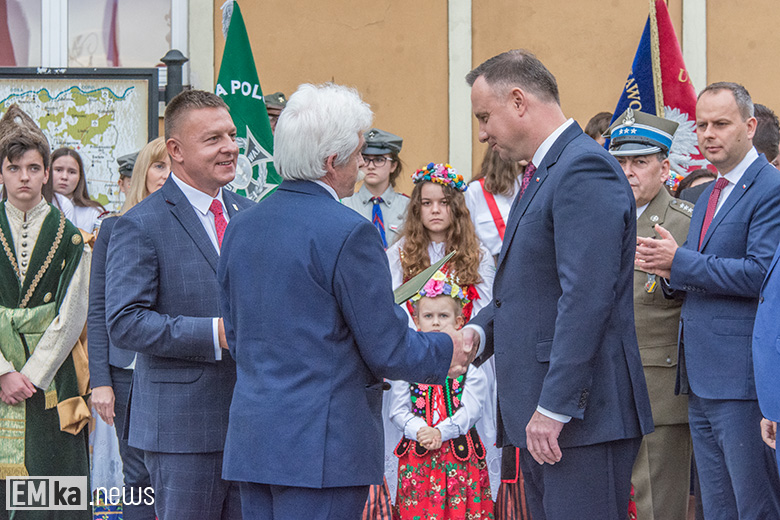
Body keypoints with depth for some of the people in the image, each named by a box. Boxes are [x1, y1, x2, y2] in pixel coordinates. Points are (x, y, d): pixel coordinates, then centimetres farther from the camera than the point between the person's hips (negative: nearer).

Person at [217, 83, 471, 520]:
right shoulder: (349, 232, -14)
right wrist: (445, 352, 7)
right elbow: (387, 349, -11)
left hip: (251, 437, 8)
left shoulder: (242, 227, 10)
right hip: (322, 445, -7)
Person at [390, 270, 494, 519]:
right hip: (417, 455, 1)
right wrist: (420, 431, -14)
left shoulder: (468, 367, 3)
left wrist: (441, 432, -18)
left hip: (459, 452, -1)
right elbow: (398, 411, 3)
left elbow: (470, 411, -5)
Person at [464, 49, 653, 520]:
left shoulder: (586, 169, -14)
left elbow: (587, 297, -22)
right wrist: (478, 332, 7)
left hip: (580, 414, -10)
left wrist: (554, 408, -23)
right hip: (542, 414, 10)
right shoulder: (543, 173, 19)